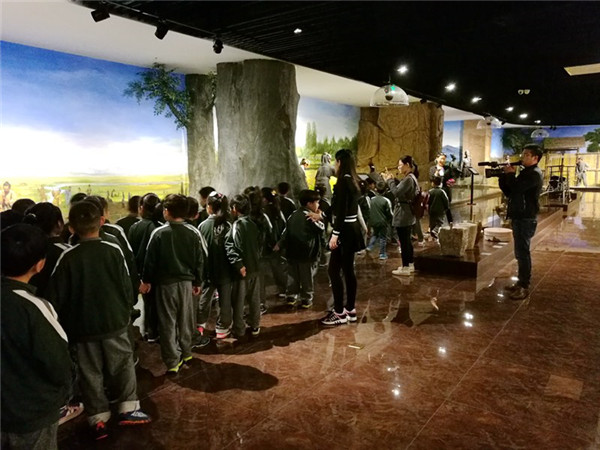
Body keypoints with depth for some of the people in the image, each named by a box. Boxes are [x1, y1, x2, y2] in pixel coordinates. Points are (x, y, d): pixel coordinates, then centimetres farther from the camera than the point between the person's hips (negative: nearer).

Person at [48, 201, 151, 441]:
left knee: (90, 372, 13)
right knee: (123, 364, 15)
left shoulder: (67, 257, -10)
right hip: (114, 322, 0)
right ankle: (128, 408, 19)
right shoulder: (113, 250, -10)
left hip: (82, 325, 1)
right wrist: (126, 311, 11)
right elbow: (126, 286, -5)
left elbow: (56, 296, -5)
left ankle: (98, 418, 18)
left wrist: (65, 323, 9)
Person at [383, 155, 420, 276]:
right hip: (407, 214, 11)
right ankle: (410, 265, 24)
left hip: (403, 214, -11)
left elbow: (396, 193, -24)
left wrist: (389, 180, -12)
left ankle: (405, 268, 2)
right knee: (407, 240, 16)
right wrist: (390, 180, 8)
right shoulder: (411, 177, 14)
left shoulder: (408, 179, -18)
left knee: (403, 241, -4)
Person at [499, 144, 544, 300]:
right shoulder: (526, 173, 17)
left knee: (522, 253, -7)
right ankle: (521, 282, 23)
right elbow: (509, 192, 16)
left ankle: (524, 287, -1)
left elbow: (516, 187, -26)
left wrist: (510, 174, -9)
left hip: (526, 219, -10)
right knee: (521, 252, 14)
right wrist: (502, 177, 3)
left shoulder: (535, 174, -13)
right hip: (519, 218, 10)